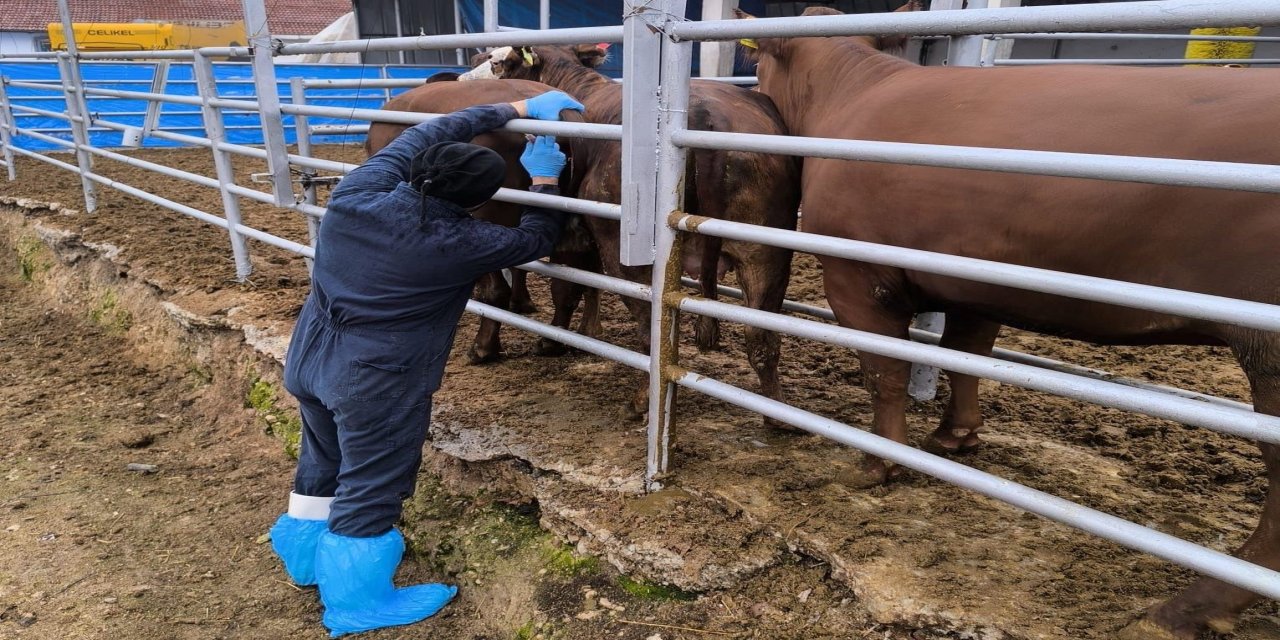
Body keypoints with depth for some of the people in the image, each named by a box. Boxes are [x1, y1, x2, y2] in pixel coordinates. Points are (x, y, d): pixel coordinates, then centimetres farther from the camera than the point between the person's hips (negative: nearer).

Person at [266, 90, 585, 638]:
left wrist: (519, 109, 9)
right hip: (375, 383, -7)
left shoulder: (356, 194, -6)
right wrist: (543, 181, 11)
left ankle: (308, 554, 48)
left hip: (307, 361, 7)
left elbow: (432, 131, 5)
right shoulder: (459, 245, -21)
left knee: (323, 461, 26)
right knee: (370, 486, 10)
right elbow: (536, 240, -3)